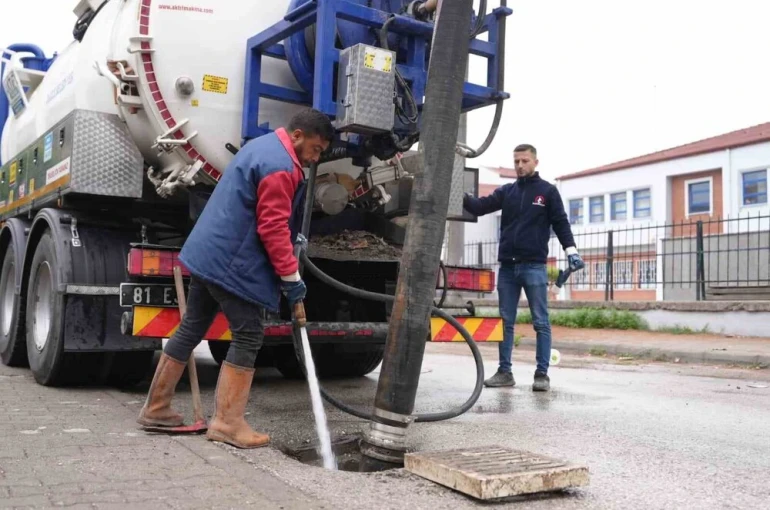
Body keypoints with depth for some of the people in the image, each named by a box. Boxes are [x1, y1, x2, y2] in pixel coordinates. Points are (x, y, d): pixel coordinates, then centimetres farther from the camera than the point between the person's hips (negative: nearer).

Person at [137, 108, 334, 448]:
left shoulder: (263, 146, 16)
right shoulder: (281, 166, -17)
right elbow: (273, 228, -20)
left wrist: (292, 238, 20)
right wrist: (291, 276, -14)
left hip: (207, 253, 11)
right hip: (231, 262, -11)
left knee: (191, 329, 15)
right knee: (248, 335, -4)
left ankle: (156, 407, 24)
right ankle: (227, 422, 0)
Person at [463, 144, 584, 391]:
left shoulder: (548, 191, 4)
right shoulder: (506, 191, 13)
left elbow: (560, 222, 1)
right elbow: (480, 207, 3)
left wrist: (571, 251, -11)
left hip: (534, 266, -4)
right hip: (507, 266, 4)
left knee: (541, 323, -1)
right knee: (505, 322, 7)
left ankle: (542, 374, 4)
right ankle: (504, 371, 13)